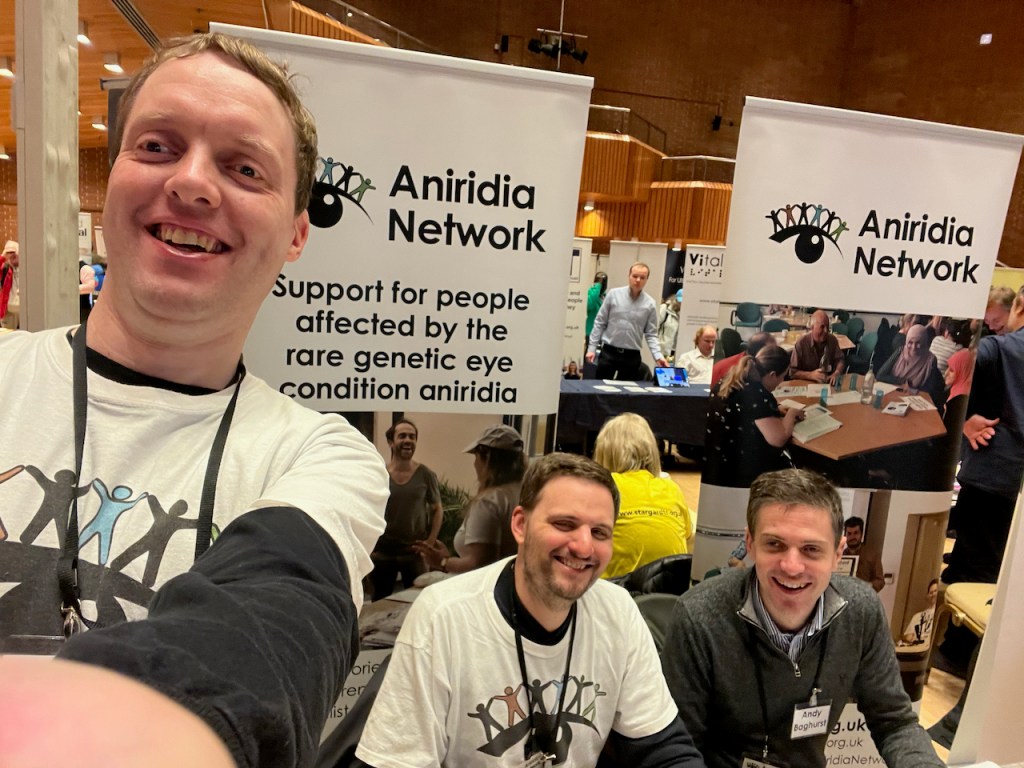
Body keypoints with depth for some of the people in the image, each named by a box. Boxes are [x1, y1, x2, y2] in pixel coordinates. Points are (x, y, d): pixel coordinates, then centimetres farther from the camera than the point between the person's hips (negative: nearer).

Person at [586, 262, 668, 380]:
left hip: (632, 356, 1)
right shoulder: (614, 294, -1)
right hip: (608, 352, 0)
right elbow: (599, 323, 2)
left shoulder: (650, 304, 0)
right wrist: (592, 347, -2)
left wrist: (658, 356, -12)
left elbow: (651, 334, 2)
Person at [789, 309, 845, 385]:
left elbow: (840, 360, 6)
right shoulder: (801, 343, -16)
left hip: (828, 382, 3)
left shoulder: (833, 339, -2)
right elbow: (792, 372, -13)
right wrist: (811, 375, -27)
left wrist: (836, 373, -15)